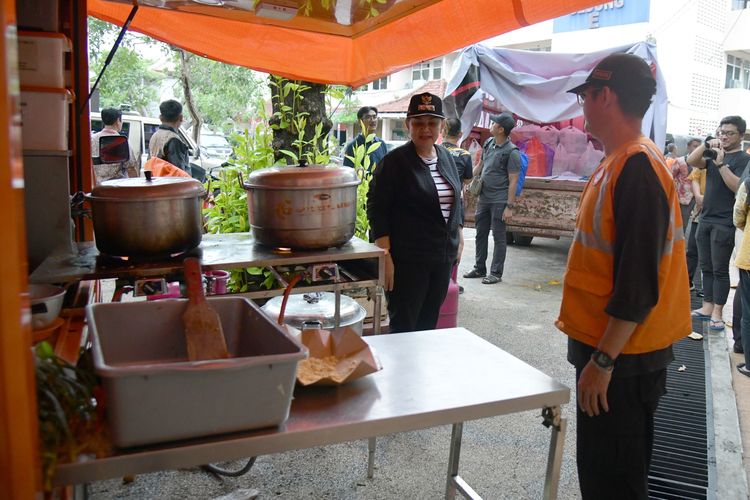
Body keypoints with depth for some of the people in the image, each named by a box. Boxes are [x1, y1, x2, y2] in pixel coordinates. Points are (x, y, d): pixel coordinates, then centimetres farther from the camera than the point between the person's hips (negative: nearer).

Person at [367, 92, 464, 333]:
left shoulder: (447, 158, 10)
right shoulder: (394, 161, -10)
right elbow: (377, 211, -13)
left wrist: (459, 239, 15)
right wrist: (386, 257, -19)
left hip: (443, 258, 7)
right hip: (407, 260, -6)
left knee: (429, 323, 15)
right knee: (403, 328, -1)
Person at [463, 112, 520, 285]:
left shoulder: (512, 152, -13)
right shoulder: (489, 143, 8)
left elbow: (513, 181, -14)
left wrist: (509, 207, -17)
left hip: (499, 201, -7)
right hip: (483, 198, 7)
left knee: (498, 236, 1)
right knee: (480, 234, 14)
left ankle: (496, 273, 10)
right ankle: (479, 268, 27)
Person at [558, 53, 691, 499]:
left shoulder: (637, 168, -20)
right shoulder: (619, 162, 10)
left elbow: (638, 283, -24)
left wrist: (603, 361, -20)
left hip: (622, 359, -9)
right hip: (606, 347, 9)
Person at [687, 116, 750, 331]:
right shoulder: (714, 155, 13)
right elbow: (691, 161, 0)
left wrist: (721, 163, -23)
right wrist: (706, 144, -12)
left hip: (725, 223, -6)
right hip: (705, 219, 7)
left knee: (720, 269, -3)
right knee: (706, 267, 10)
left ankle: (717, 314, 1)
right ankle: (707, 307, 18)